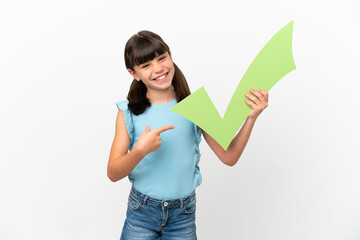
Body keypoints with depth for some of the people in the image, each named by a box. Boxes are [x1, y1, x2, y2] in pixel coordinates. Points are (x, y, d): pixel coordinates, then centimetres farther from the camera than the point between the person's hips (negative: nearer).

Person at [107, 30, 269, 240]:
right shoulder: (128, 113, -7)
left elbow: (229, 156, -6)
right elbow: (113, 173, -11)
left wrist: (252, 117, -17)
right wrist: (140, 151, -29)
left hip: (183, 215, 1)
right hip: (141, 213, 0)